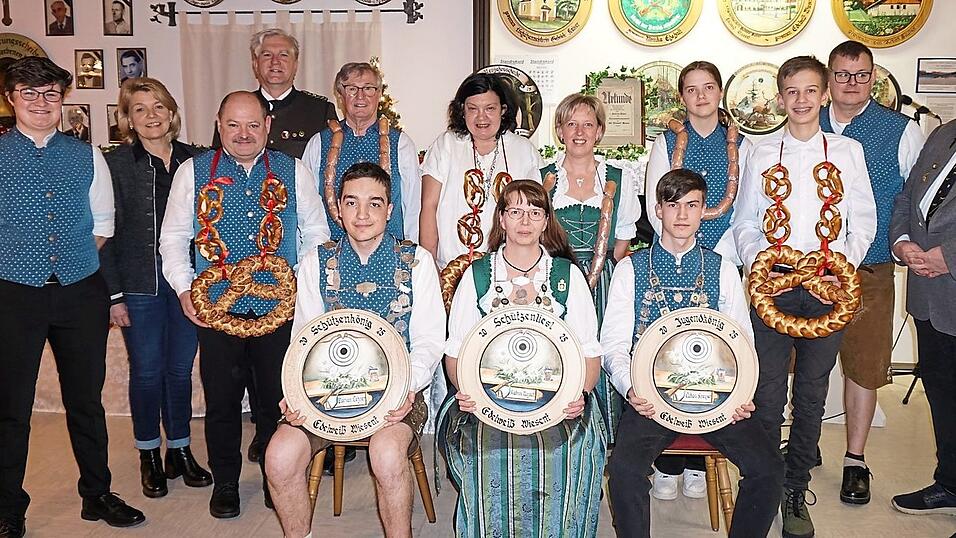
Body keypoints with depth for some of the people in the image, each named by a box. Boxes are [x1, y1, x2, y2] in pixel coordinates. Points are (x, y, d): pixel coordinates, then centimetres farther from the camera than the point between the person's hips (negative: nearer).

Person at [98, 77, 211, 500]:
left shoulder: (194, 160, 7)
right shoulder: (115, 163, -2)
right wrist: (113, 294, -9)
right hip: (139, 286, -2)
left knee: (181, 370, 10)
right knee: (146, 372, 6)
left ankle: (180, 450, 25)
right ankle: (149, 456, 23)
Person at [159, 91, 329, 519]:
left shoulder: (294, 172, 6)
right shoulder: (192, 172, 5)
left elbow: (316, 234, 10)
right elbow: (173, 238, 8)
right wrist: (184, 290, -4)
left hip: (280, 307, 0)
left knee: (278, 399, 8)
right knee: (221, 400, 9)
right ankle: (224, 484, 28)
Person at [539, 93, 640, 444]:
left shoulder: (620, 180, 9)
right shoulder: (541, 178, 7)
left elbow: (624, 238, 12)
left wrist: (597, 274, 1)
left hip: (604, 282, 0)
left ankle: (606, 446, 7)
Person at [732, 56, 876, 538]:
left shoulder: (847, 151, 9)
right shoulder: (762, 153, 9)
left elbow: (864, 220, 7)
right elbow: (745, 221, 8)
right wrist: (756, 264, -8)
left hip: (828, 285, 1)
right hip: (773, 282, 0)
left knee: (812, 392, 7)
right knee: (768, 392, 0)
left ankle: (795, 490, 20)